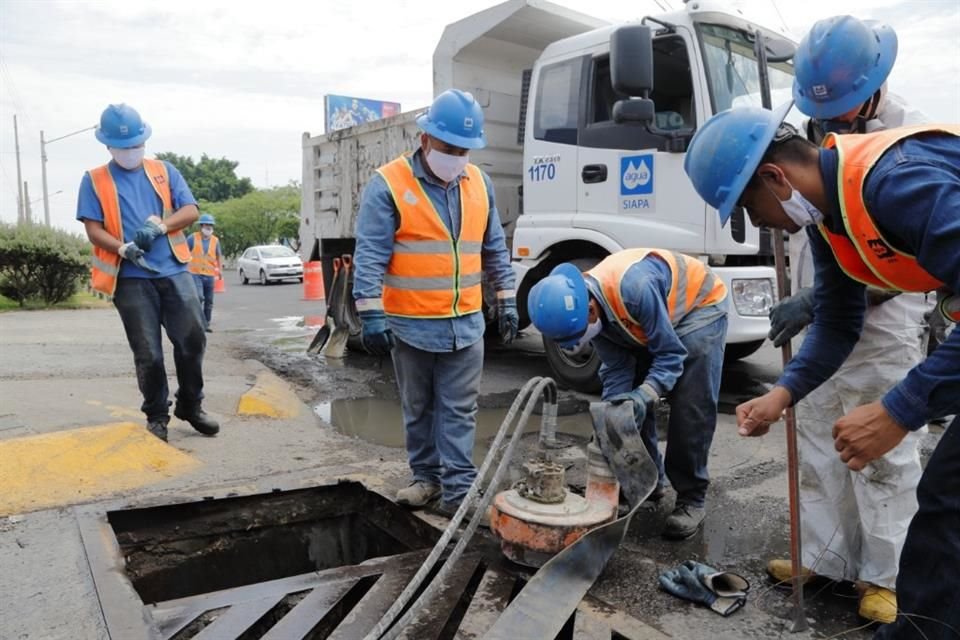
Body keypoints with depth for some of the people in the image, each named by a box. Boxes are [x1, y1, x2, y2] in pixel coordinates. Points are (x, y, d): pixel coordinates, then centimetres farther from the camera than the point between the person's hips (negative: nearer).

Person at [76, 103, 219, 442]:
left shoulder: (165, 171, 14)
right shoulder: (94, 180, 8)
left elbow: (191, 210, 5)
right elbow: (93, 229, 0)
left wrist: (160, 226, -14)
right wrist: (123, 249, -19)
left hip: (174, 271, 2)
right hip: (131, 278, -2)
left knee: (193, 339, -2)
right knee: (148, 353, 0)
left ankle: (190, 405, 18)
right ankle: (156, 416, 17)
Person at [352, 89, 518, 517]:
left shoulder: (479, 183, 7)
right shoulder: (388, 185, -9)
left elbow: (494, 248, 14)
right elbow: (370, 256, -12)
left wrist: (506, 301, 11)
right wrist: (371, 315, -17)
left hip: (466, 323, 3)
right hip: (411, 325, -3)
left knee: (459, 412, 6)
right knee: (418, 409, 13)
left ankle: (458, 491, 13)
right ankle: (426, 476, 30)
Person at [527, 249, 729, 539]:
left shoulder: (635, 288, -42)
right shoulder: (587, 309, -18)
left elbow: (670, 354, -30)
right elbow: (616, 370, -12)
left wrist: (645, 395, -42)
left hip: (700, 305, -6)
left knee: (691, 406, -16)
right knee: (629, 404, 0)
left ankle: (691, 499, -3)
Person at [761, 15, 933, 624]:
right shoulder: (816, 132, 8)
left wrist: (816, 298, -25)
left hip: (886, 325, -6)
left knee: (890, 455, 4)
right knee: (817, 444, 10)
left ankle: (884, 575, 17)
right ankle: (825, 556, 23)